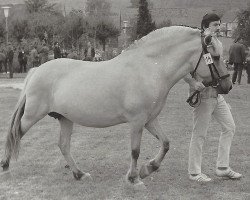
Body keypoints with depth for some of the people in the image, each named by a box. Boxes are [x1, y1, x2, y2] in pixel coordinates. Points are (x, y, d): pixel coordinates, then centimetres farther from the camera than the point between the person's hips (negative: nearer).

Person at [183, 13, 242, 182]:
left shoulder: (218, 43, 14)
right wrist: (193, 82, -29)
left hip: (217, 94, 9)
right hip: (203, 94, -9)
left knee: (229, 127, 12)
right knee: (199, 134, -2)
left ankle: (223, 168, 19)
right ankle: (194, 172, 9)